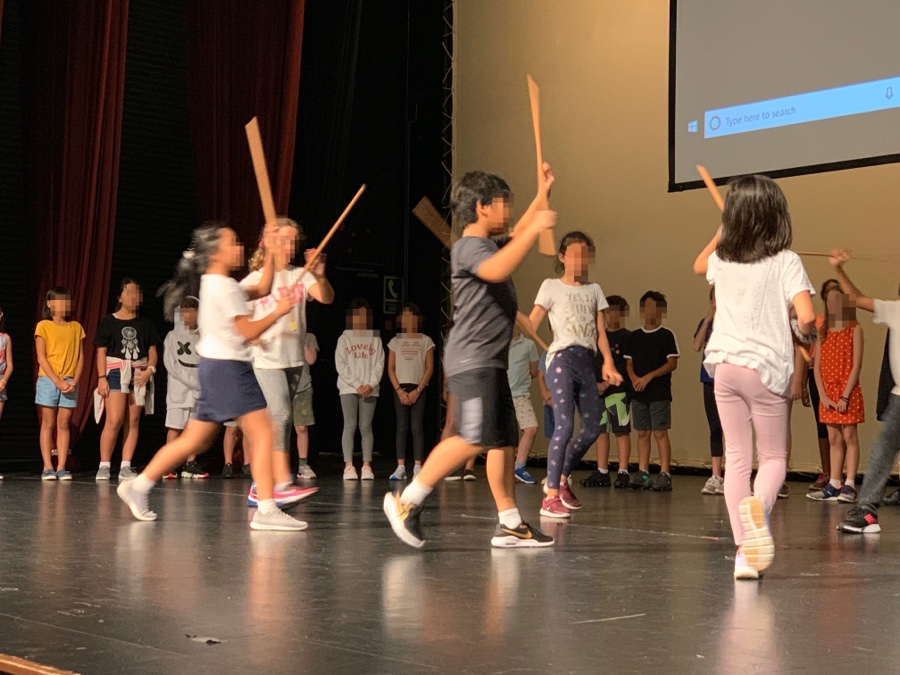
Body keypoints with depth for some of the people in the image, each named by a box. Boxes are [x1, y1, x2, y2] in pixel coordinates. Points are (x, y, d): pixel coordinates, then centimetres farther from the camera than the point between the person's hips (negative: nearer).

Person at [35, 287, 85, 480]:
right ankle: (48, 467, 1)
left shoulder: (76, 327, 9)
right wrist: (57, 381, -13)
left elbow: (80, 357, 7)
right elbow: (41, 358, -5)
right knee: (48, 424, 0)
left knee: (64, 424, 2)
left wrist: (75, 381, -7)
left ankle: (61, 467, 2)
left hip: (70, 382, 2)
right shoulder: (43, 326, 0)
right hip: (48, 381, -2)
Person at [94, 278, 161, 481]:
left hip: (139, 375, 4)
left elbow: (152, 351, 12)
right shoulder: (108, 322, 3)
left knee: (133, 421, 3)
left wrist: (150, 370, -6)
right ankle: (104, 465, -5)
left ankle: (125, 467, 6)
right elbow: (101, 351, 0)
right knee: (114, 420, -13)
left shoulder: (145, 324, 13)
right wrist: (101, 377, -9)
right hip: (115, 372, -4)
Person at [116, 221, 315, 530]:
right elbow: (249, 331, -15)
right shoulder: (223, 286, -13)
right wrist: (278, 312, -4)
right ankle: (266, 510, -13)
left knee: (196, 440, 13)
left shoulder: (214, 284, 17)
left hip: (217, 366, 10)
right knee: (263, 433, -10)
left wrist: (270, 251, 17)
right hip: (228, 366, -10)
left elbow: (261, 289, 22)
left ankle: (138, 486, 16)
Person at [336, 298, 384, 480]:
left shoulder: (375, 339, 10)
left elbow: (379, 364, 4)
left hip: (370, 389, 1)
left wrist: (371, 384, -11)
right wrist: (357, 385, -10)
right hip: (348, 388, -1)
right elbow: (341, 365, -1)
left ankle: (367, 466, -1)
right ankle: (348, 466, -6)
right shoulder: (344, 339, 6)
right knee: (350, 426, -6)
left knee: (366, 427, 0)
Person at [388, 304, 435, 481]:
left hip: (418, 389, -2)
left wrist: (417, 391, -9)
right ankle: (400, 468, -2)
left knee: (417, 428, -5)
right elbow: (391, 368, 6)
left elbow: (429, 368, 0)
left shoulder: (425, 341, 5)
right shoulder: (395, 341, 10)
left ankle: (418, 468, -6)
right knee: (401, 427, -1)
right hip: (400, 389, 2)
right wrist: (399, 390, -7)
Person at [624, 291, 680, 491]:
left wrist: (649, 377, -14)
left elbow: (672, 363, -7)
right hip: (639, 392, 5)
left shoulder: (666, 335, -2)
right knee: (642, 433, 7)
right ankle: (643, 474, 11)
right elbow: (629, 362, 13)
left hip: (659, 393, -5)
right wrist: (634, 378, -7)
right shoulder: (634, 336, 12)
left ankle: (665, 474, -5)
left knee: (660, 432, -7)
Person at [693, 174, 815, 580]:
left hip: (725, 366, 3)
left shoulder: (722, 260, 6)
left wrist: (722, 233, 36)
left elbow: (698, 266, 31)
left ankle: (744, 553, 4)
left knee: (737, 459, 8)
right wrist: (806, 333, 4)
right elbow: (806, 318, -17)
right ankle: (759, 504, -25)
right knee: (774, 457, 9)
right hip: (767, 367, -3)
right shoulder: (786, 262, -8)